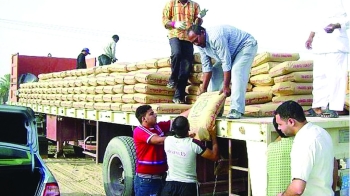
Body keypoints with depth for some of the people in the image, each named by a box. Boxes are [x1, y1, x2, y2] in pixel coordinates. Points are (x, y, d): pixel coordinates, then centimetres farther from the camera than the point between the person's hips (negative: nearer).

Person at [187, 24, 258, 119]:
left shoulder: (215, 37, -36)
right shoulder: (200, 44, -9)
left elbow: (226, 63, -34)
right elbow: (207, 67, -7)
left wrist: (226, 86, -31)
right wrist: (203, 89, -10)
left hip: (246, 45, -9)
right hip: (231, 52, 9)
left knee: (236, 72, -27)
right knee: (215, 72, 1)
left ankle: (236, 110, -30)